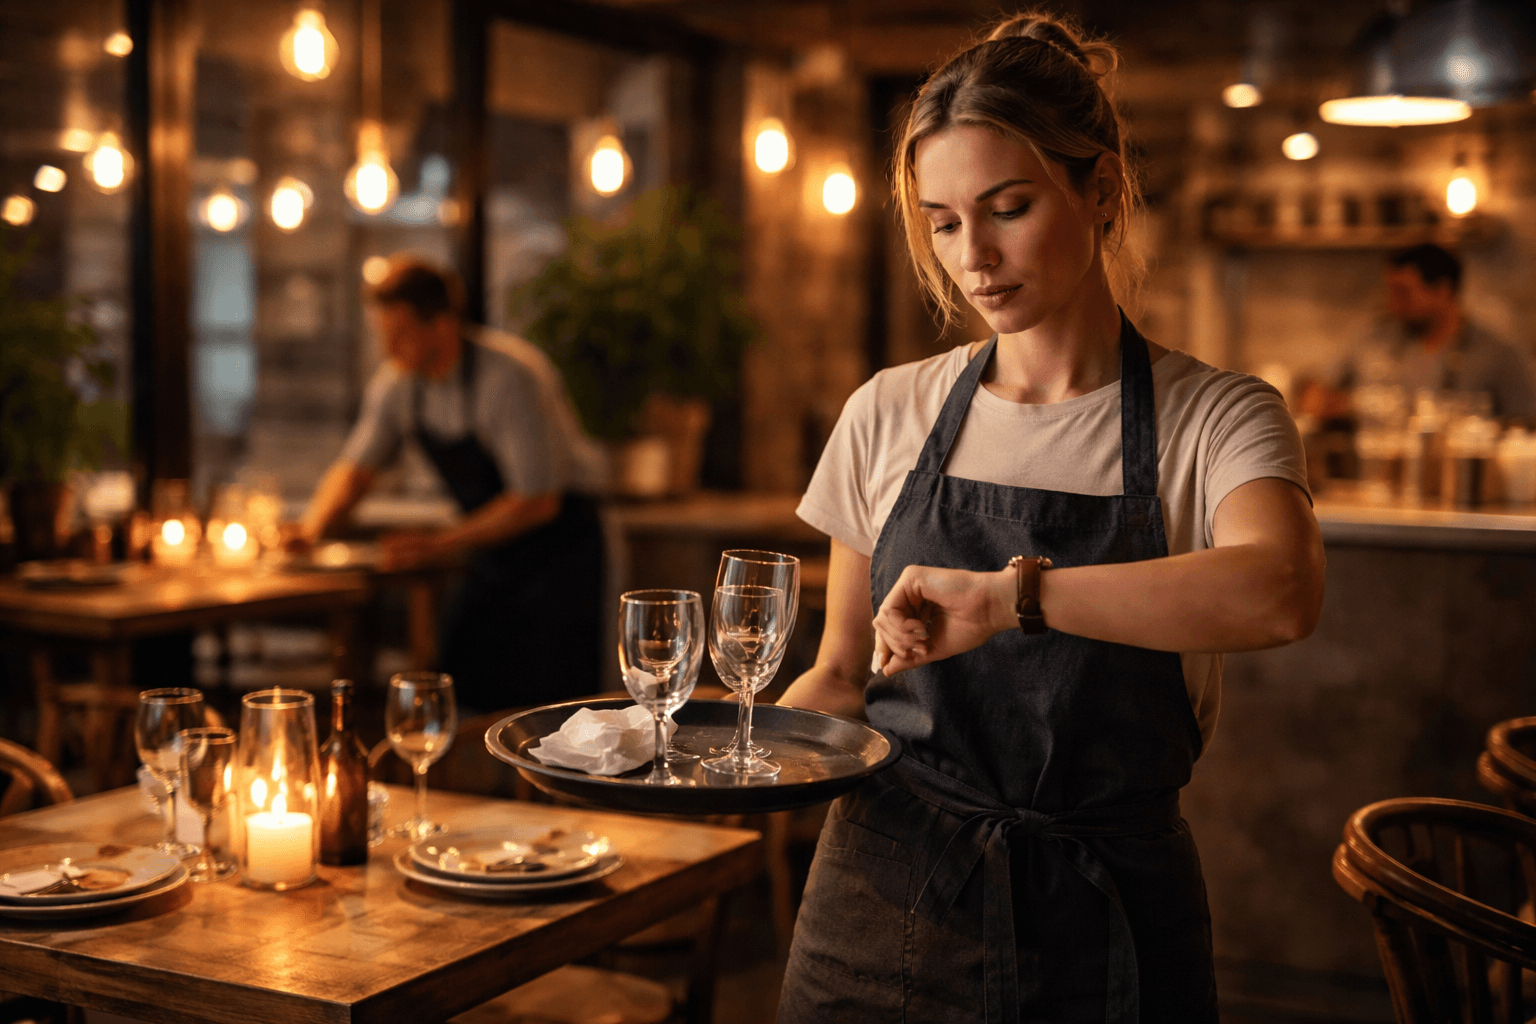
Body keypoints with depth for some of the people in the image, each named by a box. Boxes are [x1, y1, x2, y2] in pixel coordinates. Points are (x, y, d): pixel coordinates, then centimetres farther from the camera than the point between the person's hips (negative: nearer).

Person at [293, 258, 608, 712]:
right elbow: (357, 466, 9)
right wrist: (312, 528, -9)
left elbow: (538, 500, -23)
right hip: (491, 544, 7)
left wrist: (441, 545, -24)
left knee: (550, 720, -11)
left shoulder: (508, 376, -25)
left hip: (555, 540, -7)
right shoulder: (398, 381, -3)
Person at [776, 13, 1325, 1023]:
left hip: (1099, 929, -2)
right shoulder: (890, 416, 3)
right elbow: (844, 676, 10)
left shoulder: (1214, 420, -7)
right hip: (883, 911, 3)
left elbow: (1280, 591, -30)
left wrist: (1008, 593, -35)